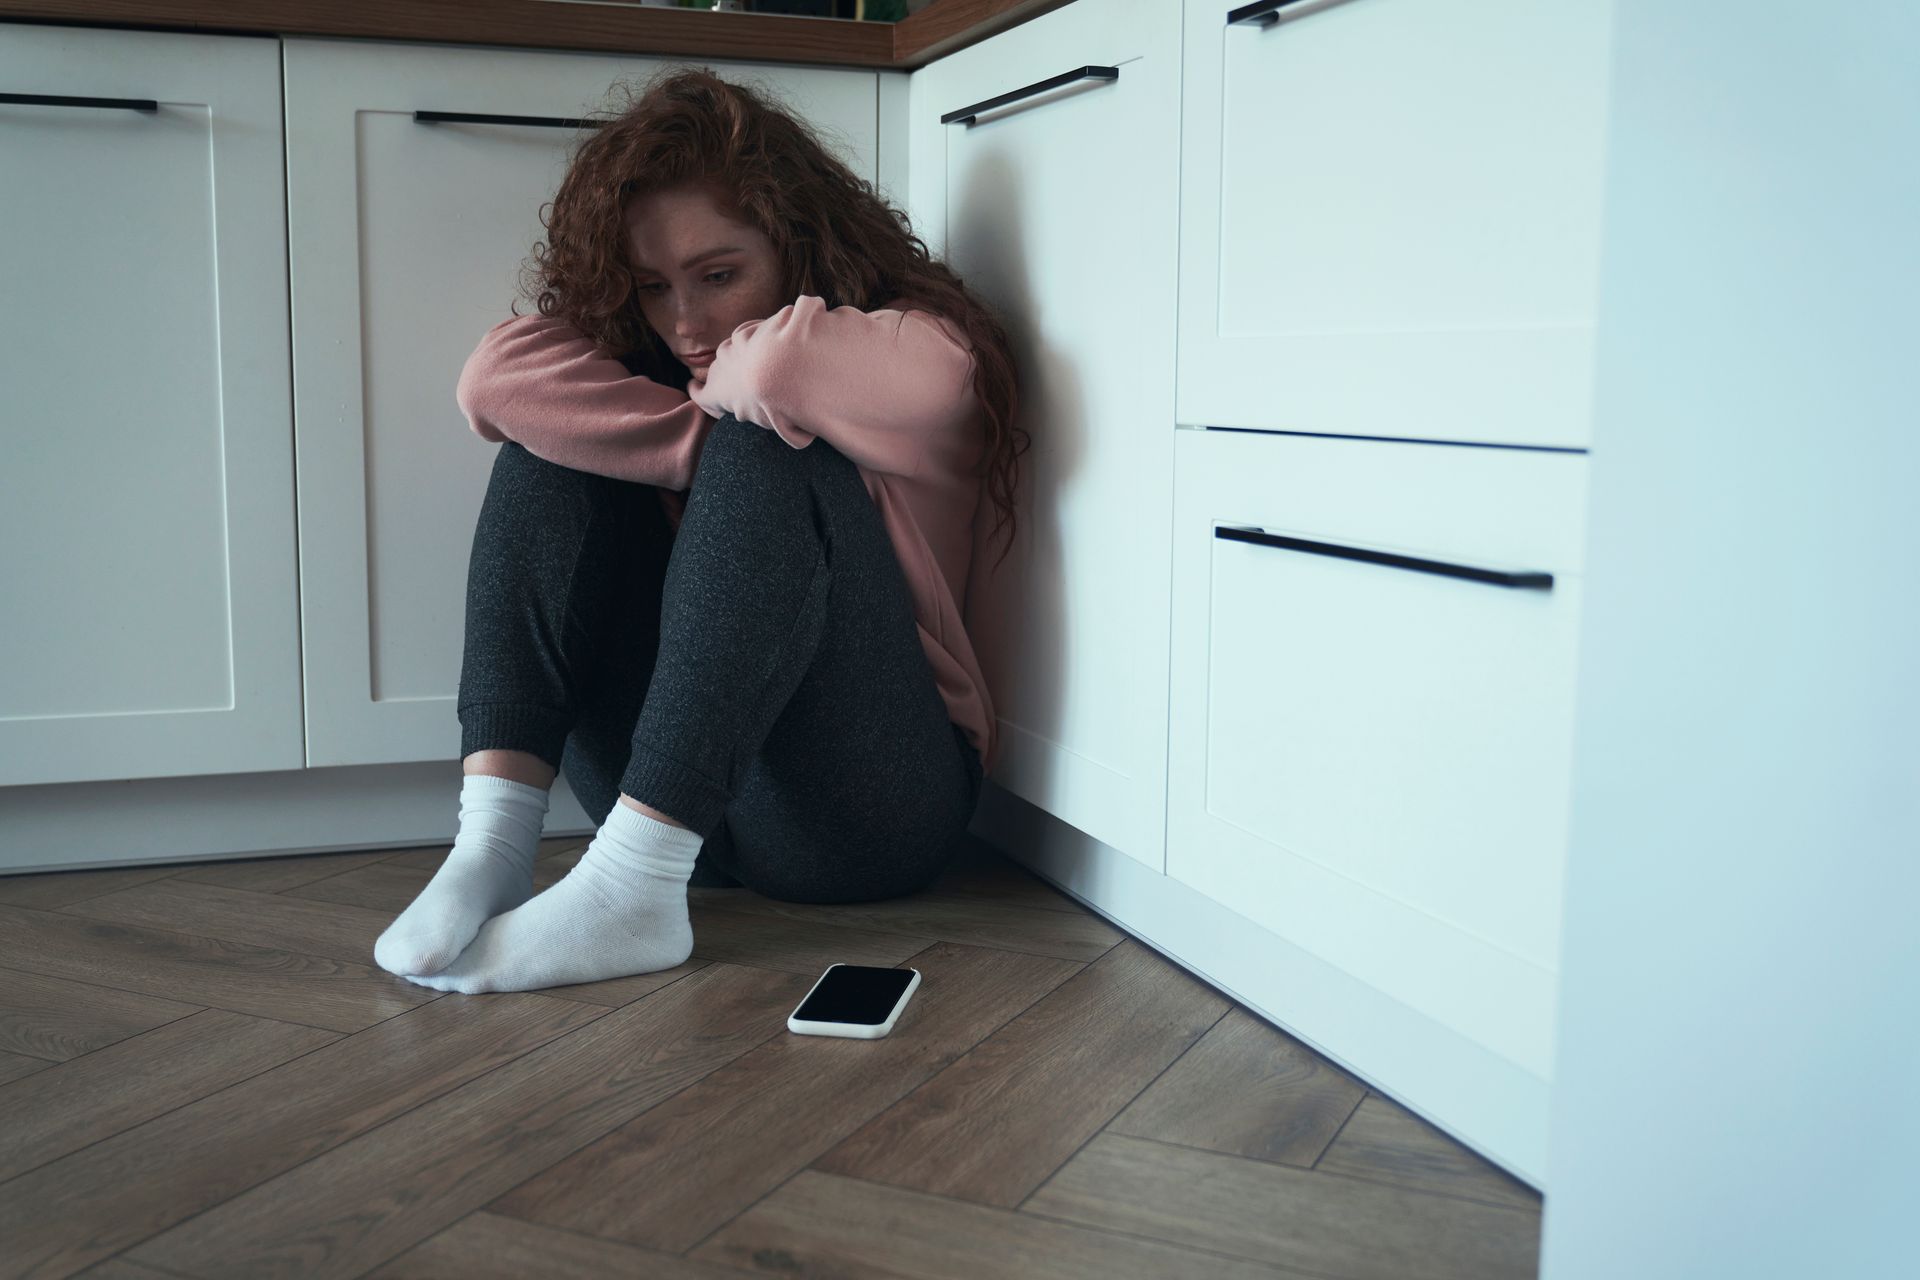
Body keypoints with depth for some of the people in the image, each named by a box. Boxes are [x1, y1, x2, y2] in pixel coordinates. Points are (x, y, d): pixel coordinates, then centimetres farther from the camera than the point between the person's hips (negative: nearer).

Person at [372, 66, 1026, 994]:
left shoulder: (926, 350, -4)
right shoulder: (648, 355, 12)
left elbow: (781, 368, -29)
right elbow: (497, 377, -10)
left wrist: (726, 411, -7)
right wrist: (706, 437, -15)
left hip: (873, 809, -5)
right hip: (667, 794, 5)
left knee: (768, 446, -25)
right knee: (560, 439, -7)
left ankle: (632, 889, -35)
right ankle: (493, 839, -22)